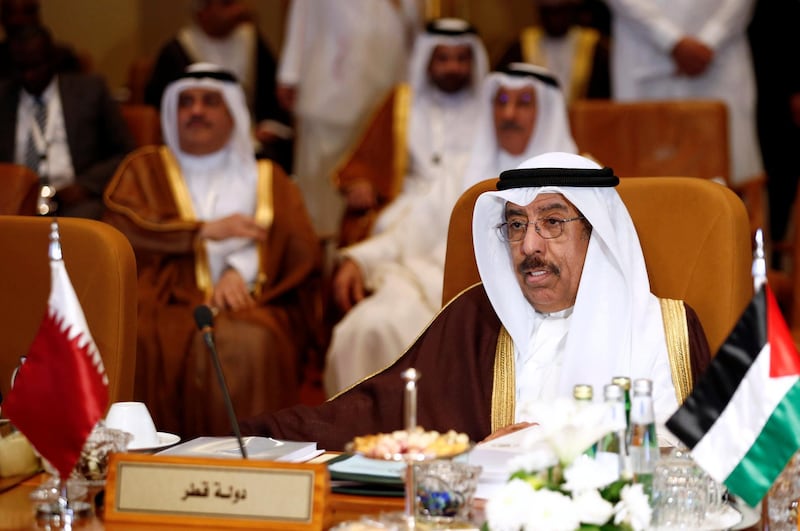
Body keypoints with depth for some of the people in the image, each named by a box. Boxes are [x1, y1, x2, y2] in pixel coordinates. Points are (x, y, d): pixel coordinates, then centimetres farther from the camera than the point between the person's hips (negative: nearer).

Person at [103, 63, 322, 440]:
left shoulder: (265, 178, 25)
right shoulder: (145, 169, 24)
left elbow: (299, 246, 7)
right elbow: (122, 229, 3)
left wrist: (241, 272, -12)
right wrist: (206, 231, -2)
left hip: (246, 299, 0)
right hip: (167, 296, 0)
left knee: (250, 342, -36)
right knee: (148, 341, -36)